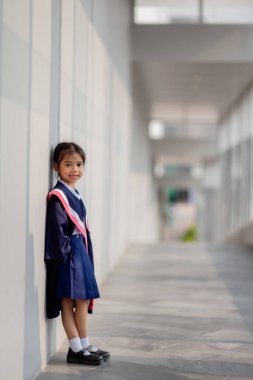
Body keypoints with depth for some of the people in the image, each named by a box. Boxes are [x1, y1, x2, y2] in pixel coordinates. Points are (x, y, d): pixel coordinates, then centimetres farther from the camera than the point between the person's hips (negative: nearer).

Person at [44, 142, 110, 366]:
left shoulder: (75, 195, 15)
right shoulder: (58, 196, -13)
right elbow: (57, 230, -18)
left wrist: (85, 253, 15)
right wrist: (65, 253, -19)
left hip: (81, 252, 9)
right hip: (68, 255, -9)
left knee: (84, 300, 12)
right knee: (68, 301, -1)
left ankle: (85, 346, 20)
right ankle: (76, 349, 6)